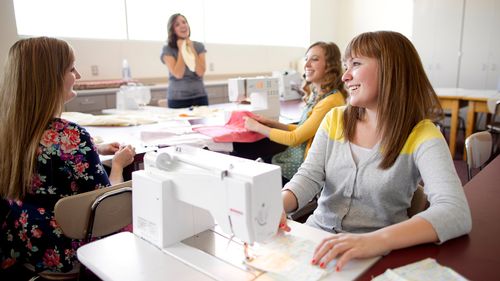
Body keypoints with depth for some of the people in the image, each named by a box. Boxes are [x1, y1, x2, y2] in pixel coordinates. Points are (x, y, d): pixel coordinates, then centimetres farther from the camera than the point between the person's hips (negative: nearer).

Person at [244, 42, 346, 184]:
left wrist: (257, 127, -8)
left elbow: (294, 138, -18)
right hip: (297, 157, 8)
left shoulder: (331, 101, -22)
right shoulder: (316, 95, 7)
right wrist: (270, 123, 5)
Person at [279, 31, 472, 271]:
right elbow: (309, 177, -1)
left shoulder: (422, 136, -10)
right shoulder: (335, 119, 4)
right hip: (317, 236, 3)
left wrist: (376, 240, -38)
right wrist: (278, 204, -23)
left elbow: (457, 214, -22)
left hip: (375, 255, -3)